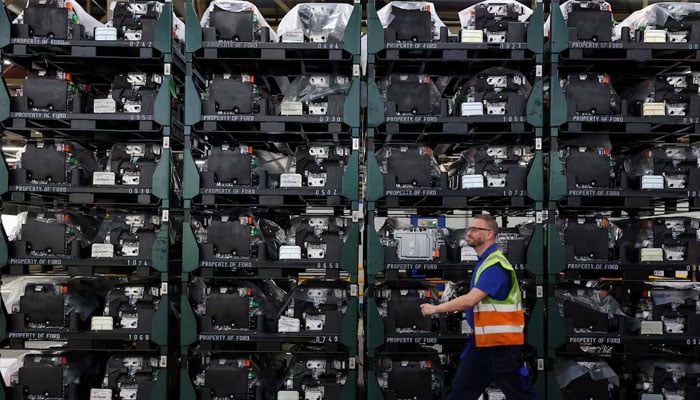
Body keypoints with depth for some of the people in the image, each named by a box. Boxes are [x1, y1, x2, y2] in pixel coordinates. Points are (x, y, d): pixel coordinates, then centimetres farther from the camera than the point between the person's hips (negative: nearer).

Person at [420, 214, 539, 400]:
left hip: (502, 343, -9)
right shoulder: (484, 261, 11)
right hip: (481, 342, 9)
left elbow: (470, 300, -26)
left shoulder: (495, 264, -20)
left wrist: (435, 308, -16)